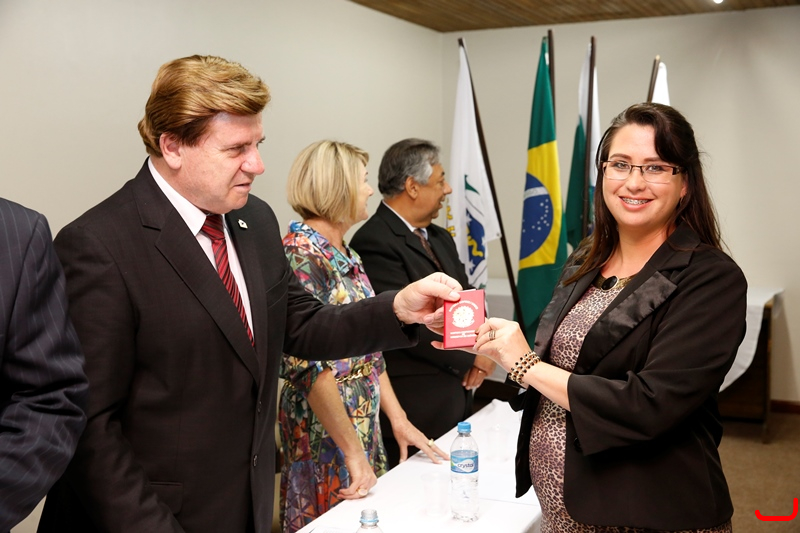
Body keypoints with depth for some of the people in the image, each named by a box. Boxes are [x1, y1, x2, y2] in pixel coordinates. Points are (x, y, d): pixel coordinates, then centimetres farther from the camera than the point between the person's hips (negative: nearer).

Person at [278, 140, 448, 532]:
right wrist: (353, 450, -21)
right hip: (325, 430, -8)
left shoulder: (346, 255, 8)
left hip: (364, 423, 8)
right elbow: (310, 365, -24)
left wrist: (397, 418, 10)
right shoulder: (300, 254, -19)